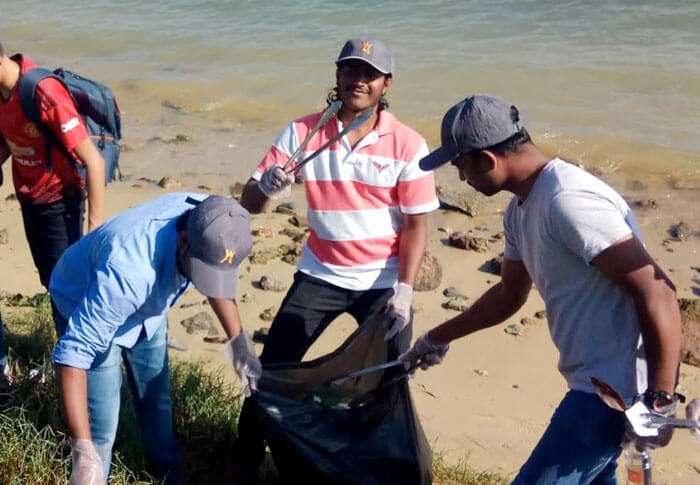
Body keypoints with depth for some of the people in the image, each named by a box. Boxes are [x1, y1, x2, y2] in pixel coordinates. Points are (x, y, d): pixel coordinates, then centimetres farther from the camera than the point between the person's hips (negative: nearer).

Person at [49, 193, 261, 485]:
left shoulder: (209, 221, -28)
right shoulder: (128, 271, -46)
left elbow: (219, 279, -4)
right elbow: (74, 351, -42)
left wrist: (239, 343, -11)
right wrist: (84, 454, -46)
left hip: (147, 304, 6)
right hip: (86, 305, -5)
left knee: (157, 400, 18)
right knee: (102, 424, -10)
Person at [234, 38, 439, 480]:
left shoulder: (407, 144, -10)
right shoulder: (302, 133, -8)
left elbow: (416, 224, -6)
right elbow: (250, 202, -10)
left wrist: (405, 289, -18)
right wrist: (267, 188, -34)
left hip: (384, 282, -1)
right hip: (320, 275, 1)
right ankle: (244, 464, 21)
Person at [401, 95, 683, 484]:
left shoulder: (567, 201, -24)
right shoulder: (521, 208, 8)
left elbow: (657, 292, -25)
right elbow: (510, 295, 23)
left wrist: (662, 399, -21)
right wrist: (438, 338, 30)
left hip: (615, 389, -10)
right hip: (593, 381, 10)